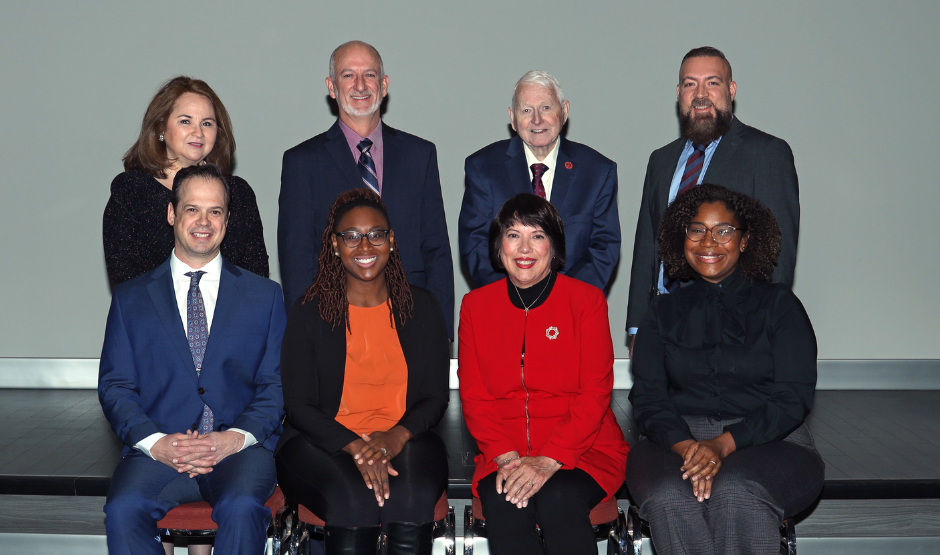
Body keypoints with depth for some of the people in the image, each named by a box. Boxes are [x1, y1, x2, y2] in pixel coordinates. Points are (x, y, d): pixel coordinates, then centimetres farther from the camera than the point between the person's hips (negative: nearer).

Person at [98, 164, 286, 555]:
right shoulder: (131, 298, 15)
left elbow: (277, 384, 8)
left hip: (239, 449, 0)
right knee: (123, 509, -30)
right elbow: (114, 385, 9)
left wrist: (236, 437, -11)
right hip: (158, 449, 1)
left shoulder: (264, 296, 14)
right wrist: (155, 442, -10)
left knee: (242, 508, -33)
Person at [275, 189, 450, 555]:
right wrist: (355, 447, -18)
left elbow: (436, 398, 7)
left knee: (412, 498, -32)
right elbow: (299, 405, -1)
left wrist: (398, 435, -15)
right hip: (324, 441, -1)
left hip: (404, 439, 2)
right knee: (353, 500, -33)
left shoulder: (422, 308, 8)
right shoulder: (309, 312, 3)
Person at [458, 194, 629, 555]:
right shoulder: (475, 305, 9)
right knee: (502, 505, -30)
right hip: (503, 454, 2)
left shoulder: (587, 300, 2)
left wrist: (548, 461, -17)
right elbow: (473, 396, 6)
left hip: (582, 449, -1)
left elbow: (594, 394, -4)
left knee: (558, 501, -32)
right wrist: (505, 456, -11)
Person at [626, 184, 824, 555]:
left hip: (768, 440, -1)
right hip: (677, 438, 2)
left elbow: (793, 397, -1)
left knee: (734, 494, -35)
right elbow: (647, 396, 6)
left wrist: (724, 444, -16)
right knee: (669, 499, -32)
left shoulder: (779, 305, 9)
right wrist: (686, 447, -16)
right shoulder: (665, 312, 16)